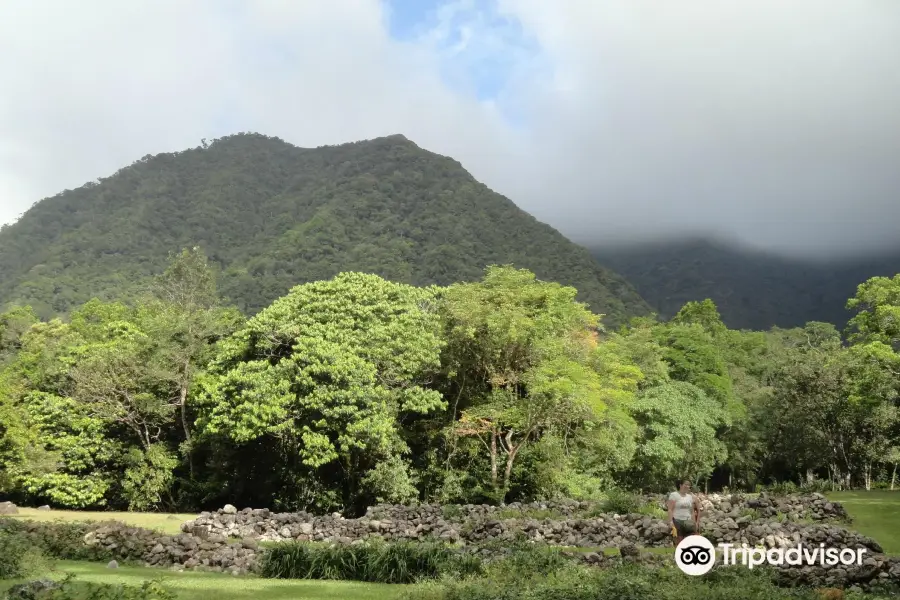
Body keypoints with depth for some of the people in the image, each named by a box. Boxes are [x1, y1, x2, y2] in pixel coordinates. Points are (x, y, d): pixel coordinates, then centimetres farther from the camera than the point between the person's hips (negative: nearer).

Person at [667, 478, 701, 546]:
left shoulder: (690, 496, 16)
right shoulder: (674, 495, 0)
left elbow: (692, 511, 18)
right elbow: (670, 509, -7)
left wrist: (694, 523, 10)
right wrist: (670, 521, -18)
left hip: (688, 522, 5)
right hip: (677, 521, -5)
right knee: (679, 543, -4)